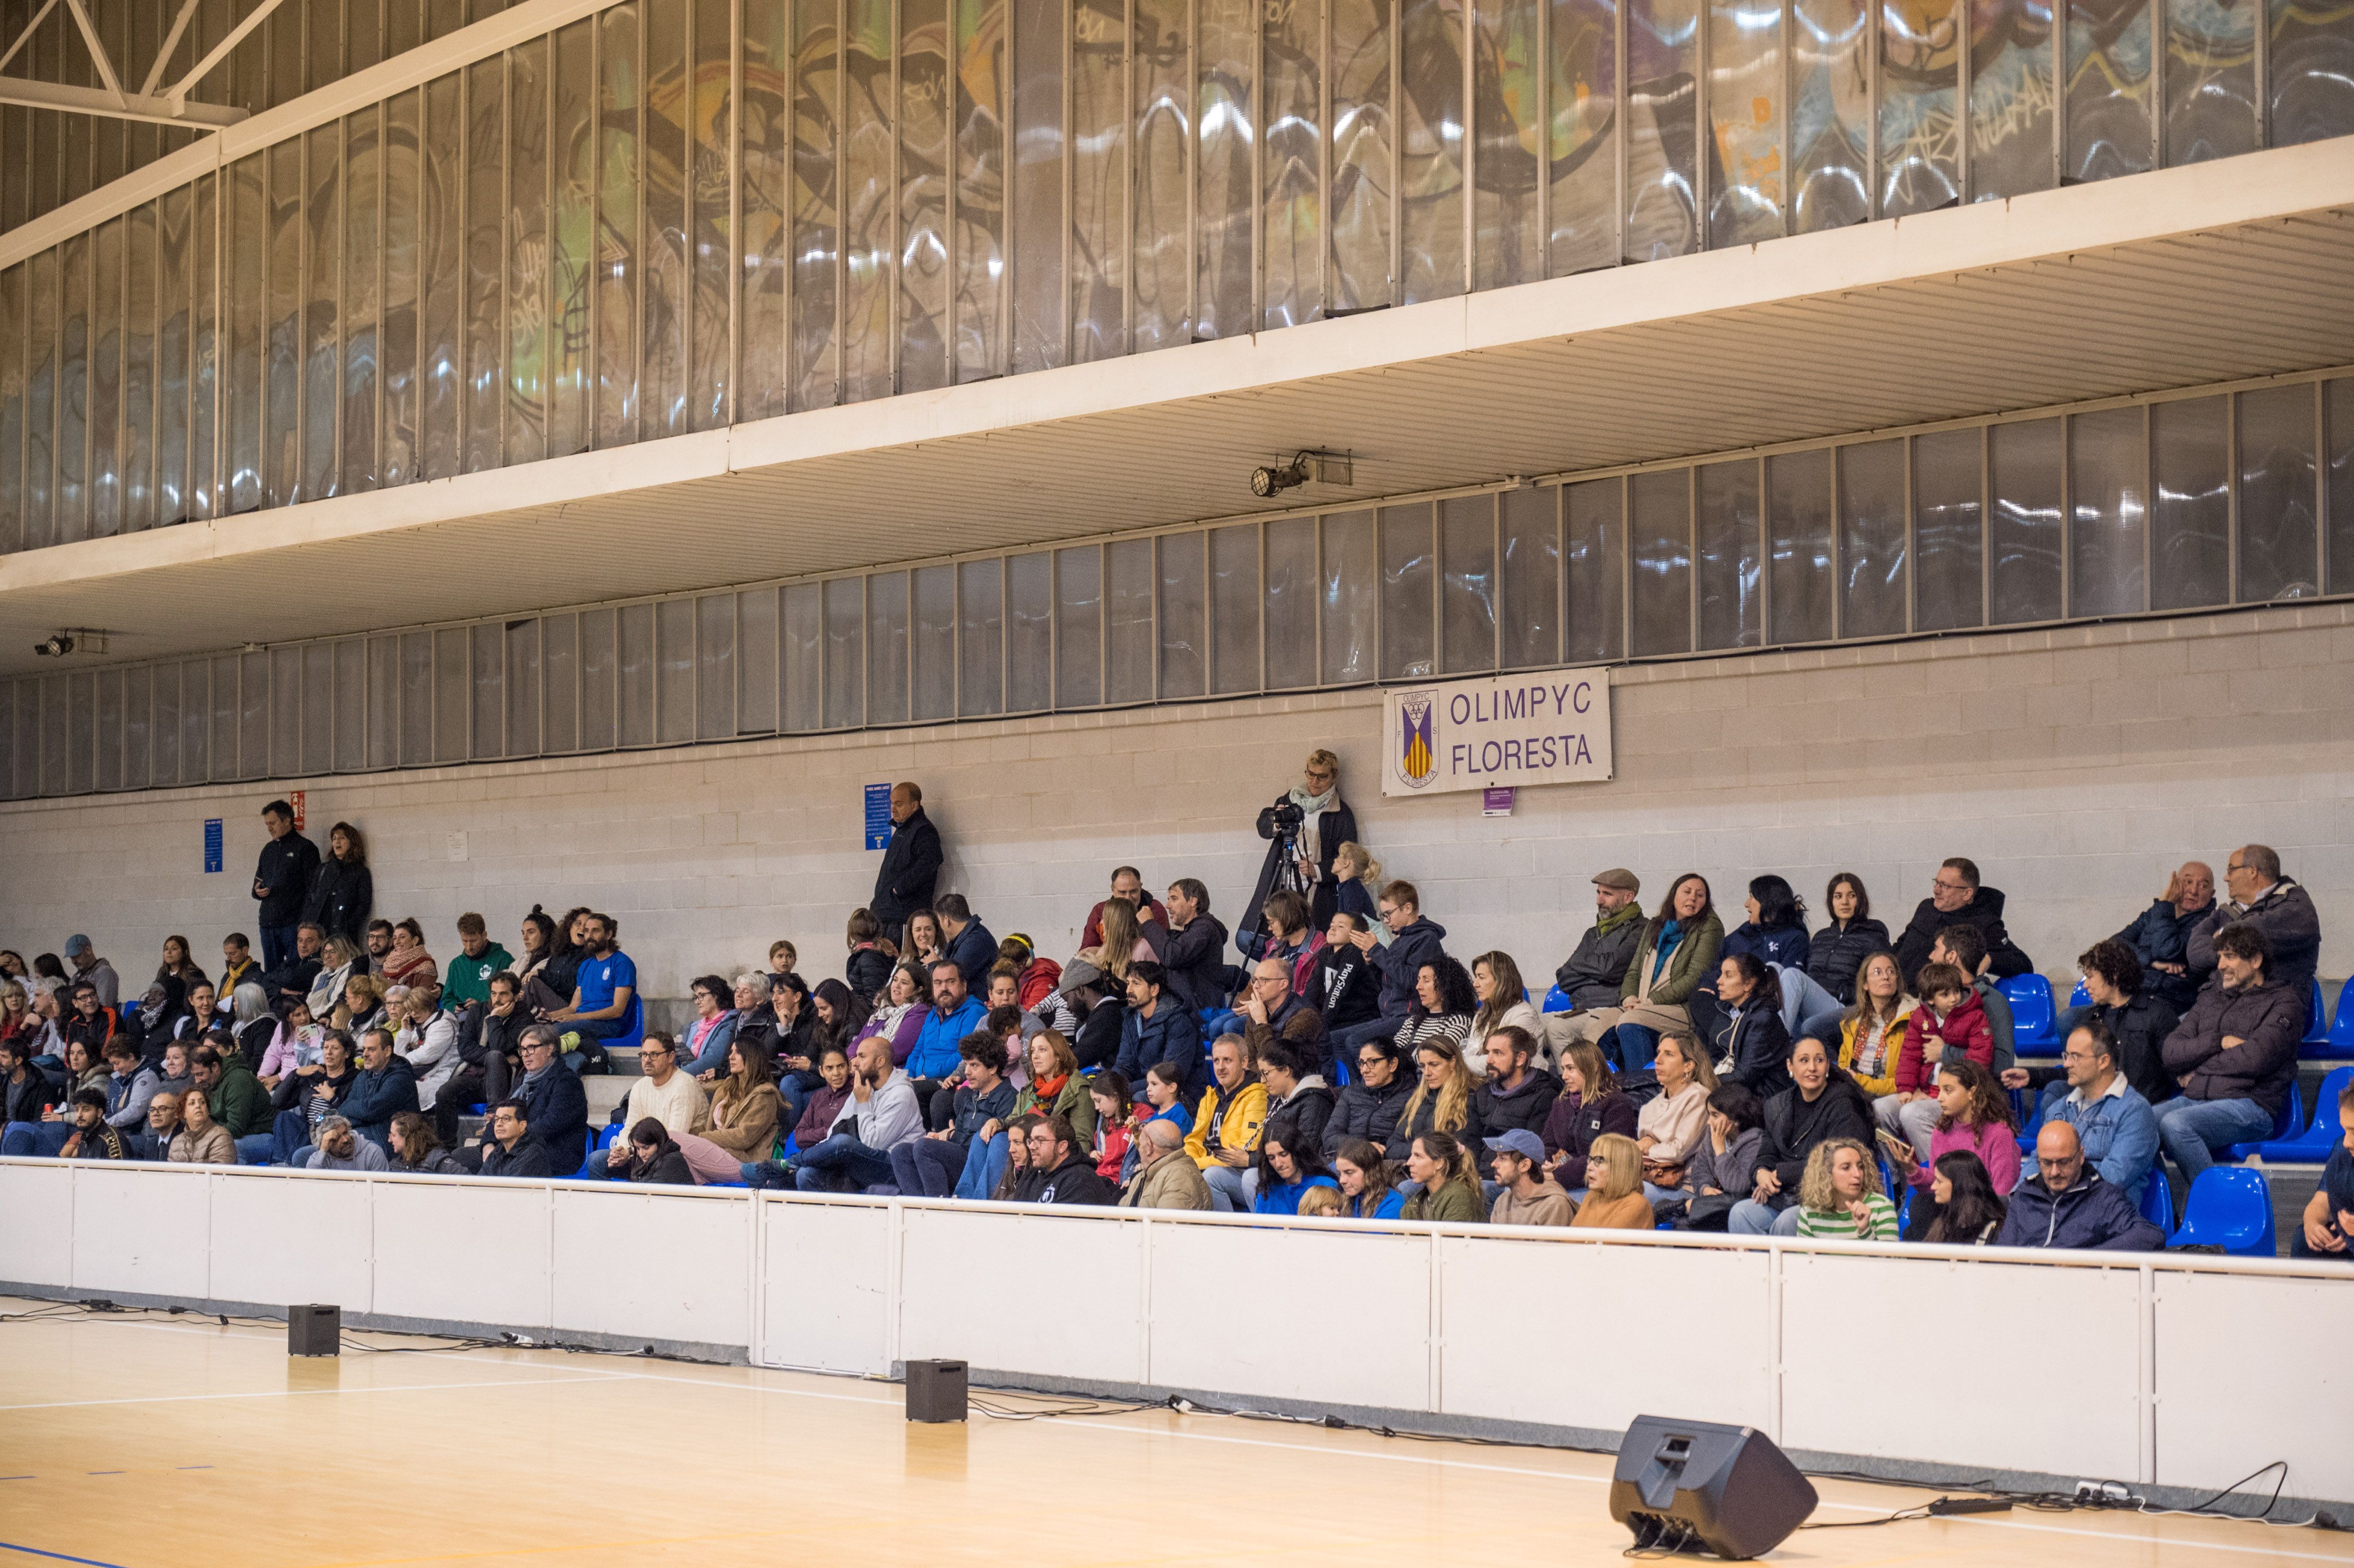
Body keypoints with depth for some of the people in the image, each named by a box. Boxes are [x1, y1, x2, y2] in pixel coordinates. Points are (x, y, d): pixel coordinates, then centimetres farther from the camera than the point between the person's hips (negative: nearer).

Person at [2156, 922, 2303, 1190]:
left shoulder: (2284, 1002, 6)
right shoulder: (2211, 997, 25)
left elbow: (2255, 1059, -11)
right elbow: (2171, 1052, 13)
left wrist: (2196, 1069, 0)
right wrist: (2221, 1041, -3)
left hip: (2248, 1105, -6)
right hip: (2195, 1099, 6)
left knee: (2175, 1124, -35)